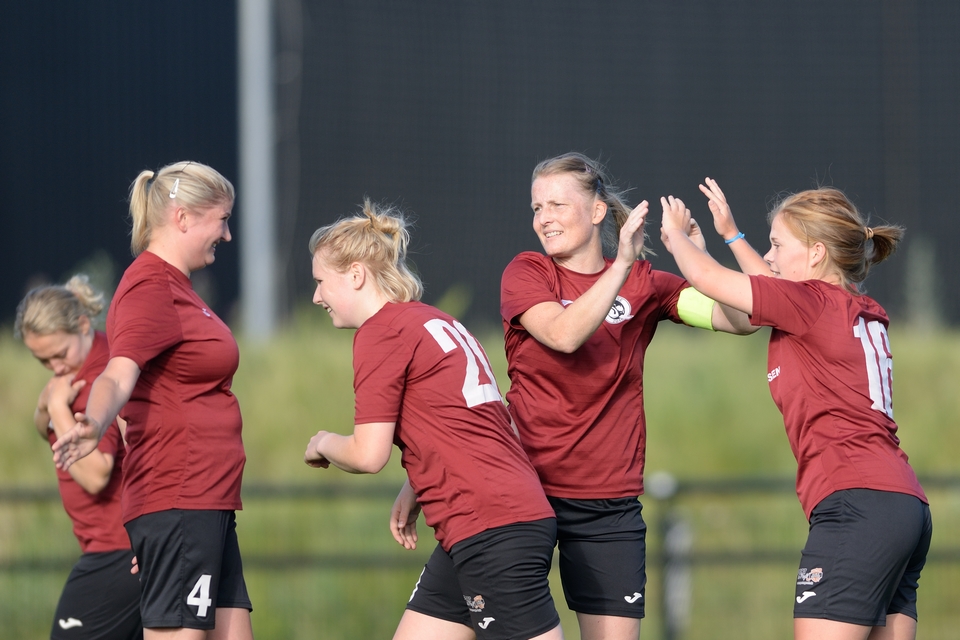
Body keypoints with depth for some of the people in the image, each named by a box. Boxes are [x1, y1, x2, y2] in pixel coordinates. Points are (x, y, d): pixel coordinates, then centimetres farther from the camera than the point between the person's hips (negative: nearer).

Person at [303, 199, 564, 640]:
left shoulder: (381, 333, -8)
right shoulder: (437, 322, 19)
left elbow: (368, 455, -11)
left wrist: (324, 444, 9)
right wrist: (417, 490, 18)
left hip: (491, 528, -10)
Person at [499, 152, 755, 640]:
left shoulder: (644, 284, 6)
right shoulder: (526, 273, 1)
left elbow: (742, 318, -5)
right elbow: (564, 334, -18)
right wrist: (622, 264, -21)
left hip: (609, 500, 1)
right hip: (526, 487, -1)